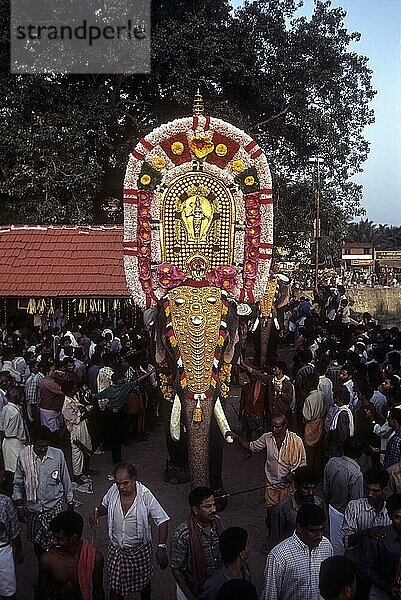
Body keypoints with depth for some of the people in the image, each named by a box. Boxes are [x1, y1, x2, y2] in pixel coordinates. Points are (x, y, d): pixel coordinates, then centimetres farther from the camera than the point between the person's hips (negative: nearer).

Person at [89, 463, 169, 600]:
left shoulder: (145, 495, -23)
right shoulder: (113, 491, -13)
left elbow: (162, 520, -19)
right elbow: (105, 506, 9)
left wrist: (161, 547, -27)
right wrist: (97, 511, -14)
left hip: (139, 550, -2)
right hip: (115, 549, 2)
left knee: (144, 582, 21)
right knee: (115, 585, 13)